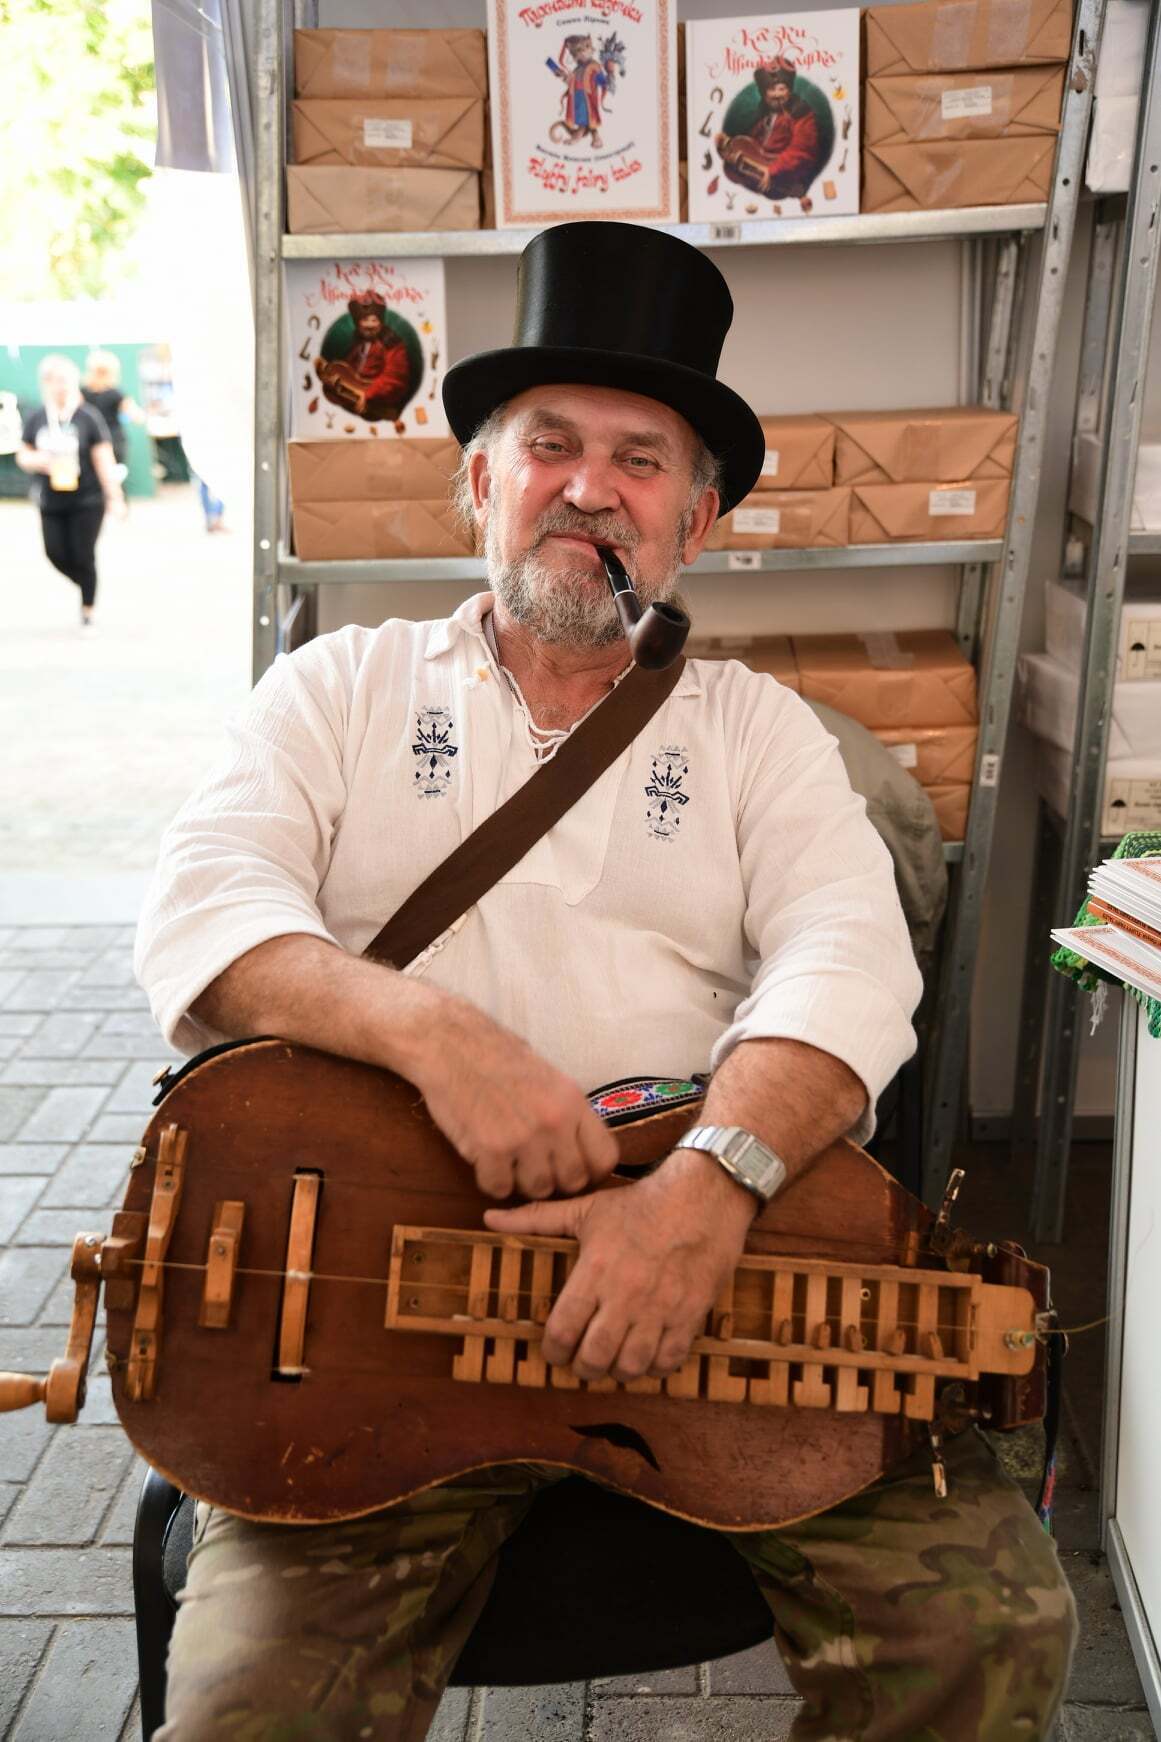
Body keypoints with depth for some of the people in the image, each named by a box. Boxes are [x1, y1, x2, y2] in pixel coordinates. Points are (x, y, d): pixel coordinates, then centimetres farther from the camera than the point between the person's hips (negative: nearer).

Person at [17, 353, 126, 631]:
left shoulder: (88, 418, -8)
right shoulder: (36, 419, 3)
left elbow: (104, 460, -8)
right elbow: (23, 455, 11)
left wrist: (115, 498, -10)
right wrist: (37, 460, -13)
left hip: (87, 501, -3)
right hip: (51, 503, 4)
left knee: (83, 556, -1)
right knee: (56, 554, -1)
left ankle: (88, 610, 16)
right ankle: (89, 586, 28)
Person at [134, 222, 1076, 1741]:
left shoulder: (755, 728, 14)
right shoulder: (342, 690, 13)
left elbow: (851, 960, -3)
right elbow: (200, 915, -3)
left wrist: (714, 1177, -23)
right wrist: (434, 1028, -22)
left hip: (715, 1261, 2)